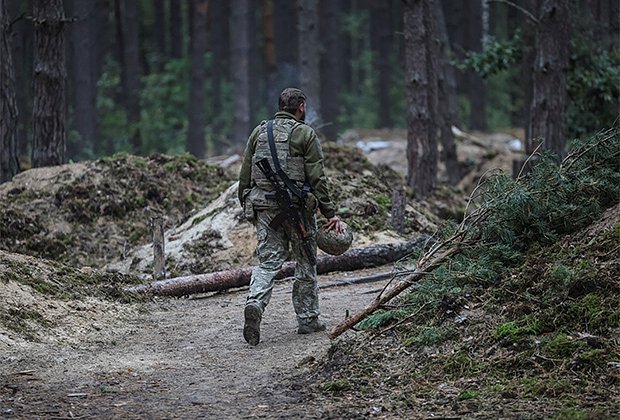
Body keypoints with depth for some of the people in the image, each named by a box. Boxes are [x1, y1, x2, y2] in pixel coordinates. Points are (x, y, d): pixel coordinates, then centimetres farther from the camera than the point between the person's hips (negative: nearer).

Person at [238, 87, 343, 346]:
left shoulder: (259, 132, 10)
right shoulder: (305, 134, -4)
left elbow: (245, 176, 11)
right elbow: (317, 179, -8)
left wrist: (246, 207, 20)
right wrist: (330, 213, -5)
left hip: (264, 207, 4)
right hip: (297, 207, -3)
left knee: (268, 261, 4)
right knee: (306, 263, 10)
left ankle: (255, 303, -22)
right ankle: (307, 319, 16)